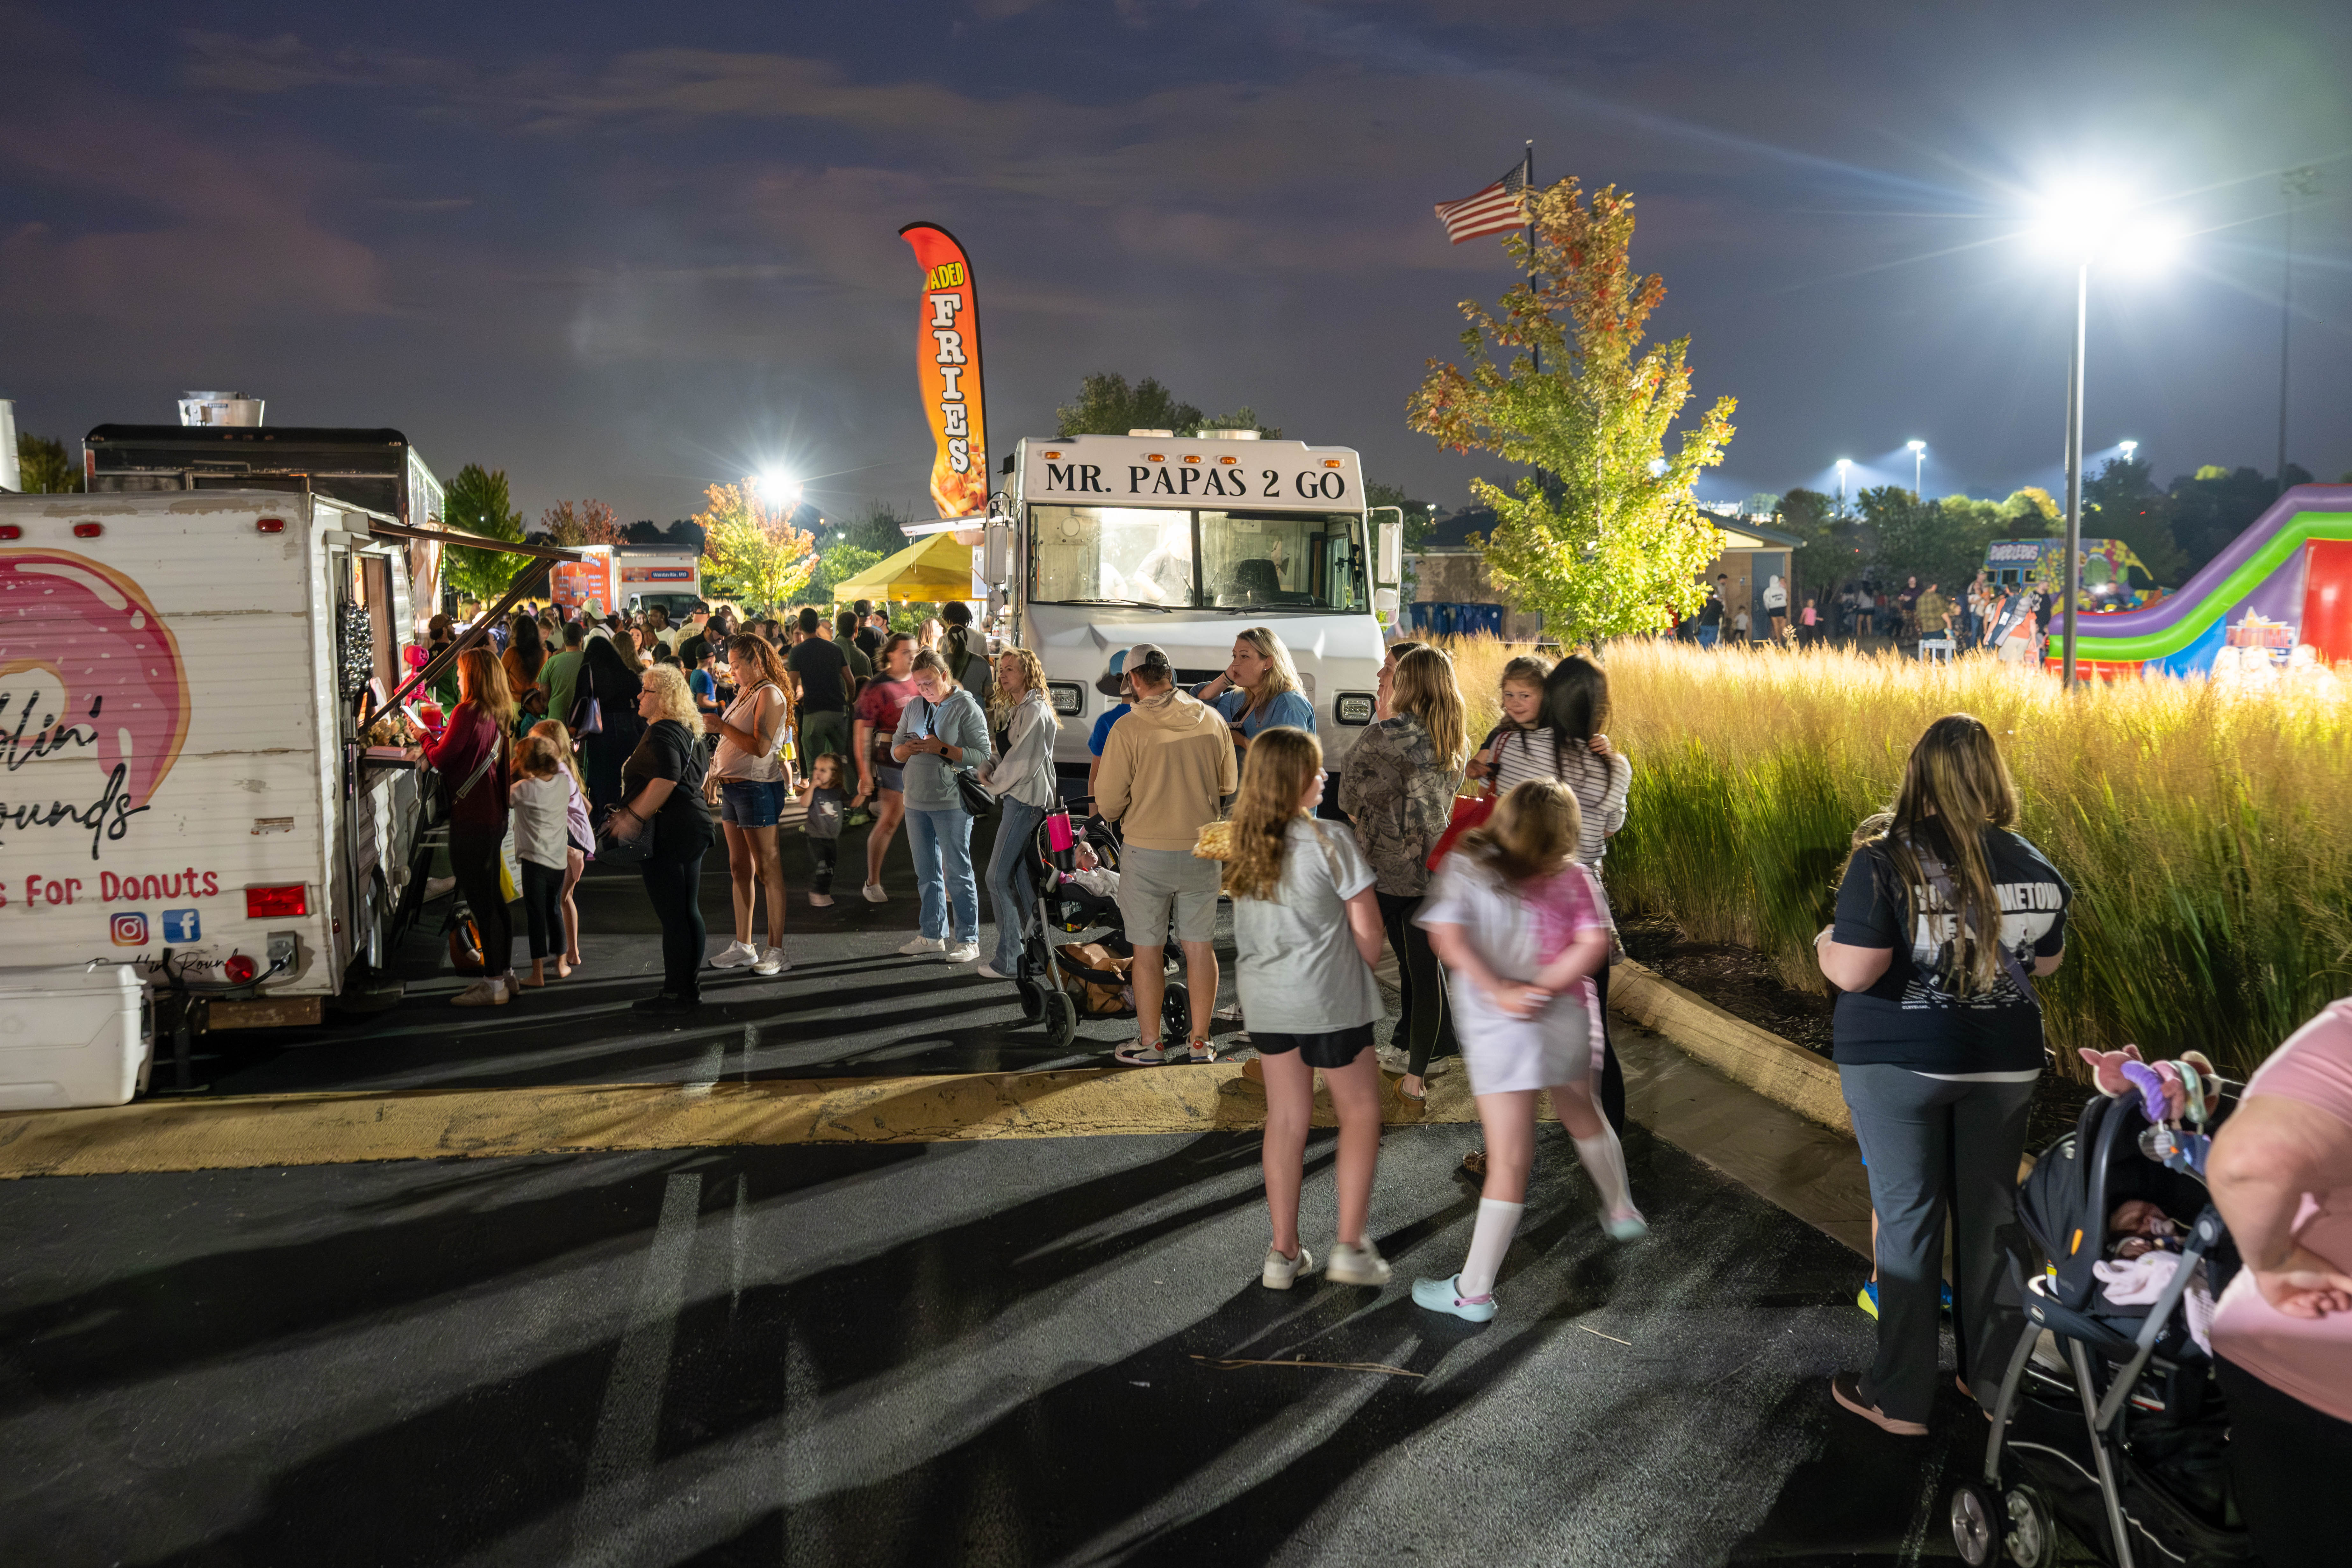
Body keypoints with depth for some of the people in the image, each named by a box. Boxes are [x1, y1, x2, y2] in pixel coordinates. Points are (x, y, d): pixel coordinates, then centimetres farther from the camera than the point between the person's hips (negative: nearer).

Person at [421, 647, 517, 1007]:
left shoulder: (467, 712, -16)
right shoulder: (498, 715, 8)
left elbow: (441, 758, -11)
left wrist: (424, 736, 6)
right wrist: (437, 736, 17)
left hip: (471, 820, -9)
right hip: (495, 816, 9)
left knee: (480, 900, -3)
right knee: (493, 897, 16)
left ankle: (493, 984, 1)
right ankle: (505, 974, 24)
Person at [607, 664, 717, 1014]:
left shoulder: (661, 733, -14)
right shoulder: (684, 731, 18)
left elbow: (666, 779, -28)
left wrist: (633, 817, -23)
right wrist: (631, 813, 20)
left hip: (668, 834, -10)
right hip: (691, 828, 10)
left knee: (672, 915, -5)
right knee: (687, 912, 13)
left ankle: (677, 994, 0)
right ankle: (690, 988, 20)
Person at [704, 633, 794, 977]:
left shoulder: (769, 695, -12)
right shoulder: (744, 693, 15)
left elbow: (760, 747, -22)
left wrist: (722, 726, -17)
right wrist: (715, 728, 8)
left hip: (757, 788, -9)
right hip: (732, 787, 9)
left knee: (768, 870, -5)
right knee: (739, 868, 12)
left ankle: (776, 951, -1)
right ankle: (743, 946, 20)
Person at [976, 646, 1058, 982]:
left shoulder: (1035, 711, -14)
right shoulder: (1015, 710, 18)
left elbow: (1025, 761, -18)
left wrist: (996, 785, -5)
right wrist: (989, 771, 2)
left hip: (1026, 799, -11)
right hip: (1018, 798, 11)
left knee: (998, 876, -10)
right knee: (1020, 874, 13)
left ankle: (1008, 960, -7)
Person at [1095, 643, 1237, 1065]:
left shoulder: (1128, 728, -14)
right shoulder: (1212, 720, -2)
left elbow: (1108, 803, -11)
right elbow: (1230, 784, 9)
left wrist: (1116, 814, 12)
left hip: (1147, 853, -3)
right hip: (1201, 850, 4)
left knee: (1148, 950, 7)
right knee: (1199, 946, 11)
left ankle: (1150, 1044, 15)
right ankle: (1200, 1042, 18)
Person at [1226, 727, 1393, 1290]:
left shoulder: (1246, 844, 2)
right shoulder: (1330, 842, -16)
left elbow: (1248, 926, 8)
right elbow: (1367, 928, -11)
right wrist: (1365, 970, 8)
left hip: (1264, 999, 6)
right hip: (1327, 999, -5)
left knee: (1285, 1119, 13)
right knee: (1360, 1112, 11)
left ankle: (1284, 1253, 17)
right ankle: (1350, 1248, 8)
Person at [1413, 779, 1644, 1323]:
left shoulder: (1465, 866, -2)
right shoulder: (1572, 877, 2)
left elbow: (1447, 938, -17)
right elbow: (1594, 944, -11)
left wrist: (1500, 993, -16)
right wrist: (1541, 989, -13)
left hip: (1499, 1028, -3)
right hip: (1566, 1020, 3)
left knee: (1509, 1160, -2)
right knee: (1582, 1115, 30)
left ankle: (1473, 1292, 3)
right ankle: (1622, 1212, 51)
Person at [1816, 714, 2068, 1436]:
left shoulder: (1885, 862, -19)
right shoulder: (2034, 866, -2)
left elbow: (1852, 972, -22)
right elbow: (2046, 961, 11)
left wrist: (1825, 944, -1)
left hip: (1898, 1063, -4)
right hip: (2004, 1062, 4)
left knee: (1906, 1214, 6)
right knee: (1991, 1212, 15)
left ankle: (1900, 1400, 15)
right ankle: (1995, 1380, 29)